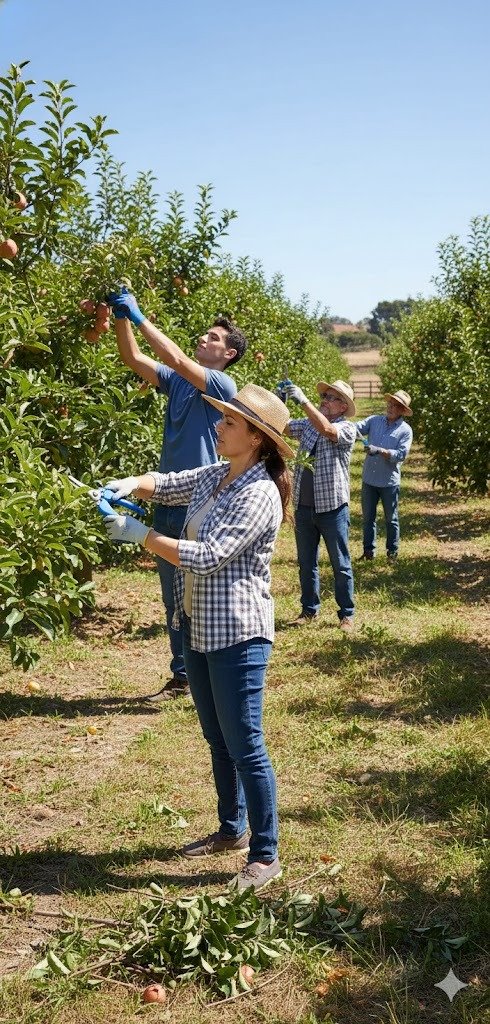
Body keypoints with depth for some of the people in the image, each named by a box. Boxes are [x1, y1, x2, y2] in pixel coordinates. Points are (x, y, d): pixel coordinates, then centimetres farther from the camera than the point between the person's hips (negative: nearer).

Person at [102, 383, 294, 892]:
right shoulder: (214, 476, 6)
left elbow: (208, 557, -25)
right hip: (199, 628, 9)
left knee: (244, 746, 0)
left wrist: (139, 534, -21)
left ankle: (265, 855, 14)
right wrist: (131, 484, -8)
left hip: (237, 635, -9)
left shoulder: (259, 495, -20)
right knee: (217, 740, 20)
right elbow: (165, 484, 15)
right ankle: (232, 828, 37)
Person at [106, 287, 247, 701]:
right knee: (173, 596, 14)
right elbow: (134, 359, 6)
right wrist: (121, 316, -8)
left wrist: (139, 315, -17)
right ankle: (182, 676, 26)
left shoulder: (223, 385, -9)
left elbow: (176, 358, -21)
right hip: (168, 499, 7)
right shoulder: (178, 381, 11)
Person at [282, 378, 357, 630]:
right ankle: (309, 609, 26)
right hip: (303, 506, 5)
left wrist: (303, 401, -31)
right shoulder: (307, 424, 9)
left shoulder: (347, 429, -8)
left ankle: (347, 614, 16)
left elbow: (327, 430, -27)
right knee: (306, 562, 14)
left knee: (340, 564, 5)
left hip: (332, 507, -5)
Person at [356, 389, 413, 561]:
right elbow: (357, 428, -10)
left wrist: (379, 450, -27)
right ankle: (369, 550, 23)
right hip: (369, 479, 3)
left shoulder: (405, 430, -5)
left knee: (391, 519, 10)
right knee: (368, 517, 11)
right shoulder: (374, 421, 4)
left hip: (389, 481, -3)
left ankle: (392, 551, 23)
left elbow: (401, 454, -15)